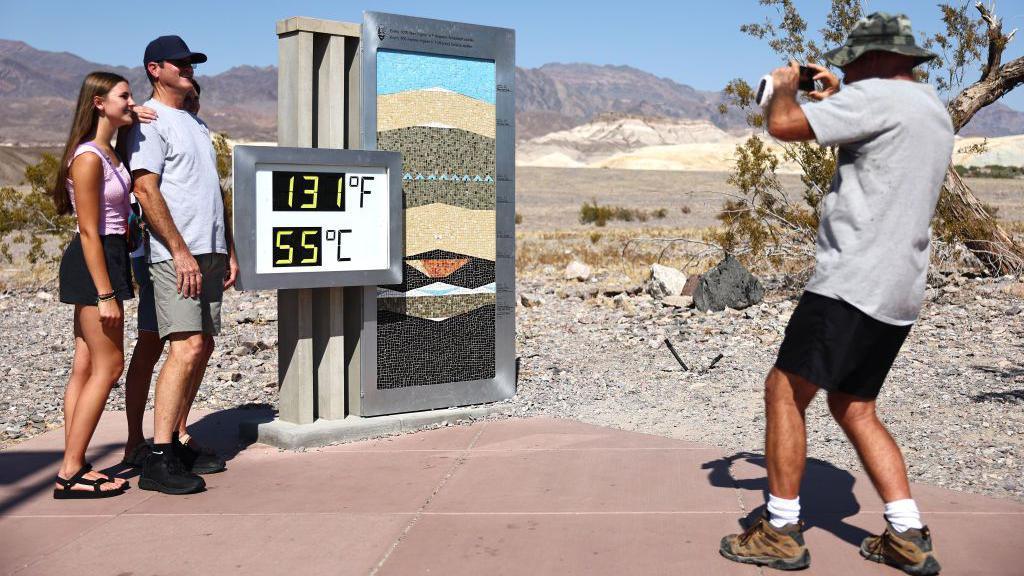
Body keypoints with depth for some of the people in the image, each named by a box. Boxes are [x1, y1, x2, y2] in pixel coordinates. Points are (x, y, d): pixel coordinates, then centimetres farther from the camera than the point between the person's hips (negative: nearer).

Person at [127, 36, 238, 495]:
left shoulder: (196, 123, 22)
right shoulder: (150, 121, -5)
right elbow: (146, 190, -15)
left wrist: (228, 250, 17)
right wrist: (181, 252, -20)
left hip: (208, 253, 9)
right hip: (176, 254, -9)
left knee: (202, 347, 9)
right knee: (186, 348, -17)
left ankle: (176, 444, 17)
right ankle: (158, 461, -16)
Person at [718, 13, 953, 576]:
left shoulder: (879, 96, -12)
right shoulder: (933, 110, 18)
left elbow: (783, 125, -16)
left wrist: (784, 86, 5)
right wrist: (836, 101, 27)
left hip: (852, 283, -10)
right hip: (897, 293, 10)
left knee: (785, 390, -2)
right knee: (853, 408, 16)